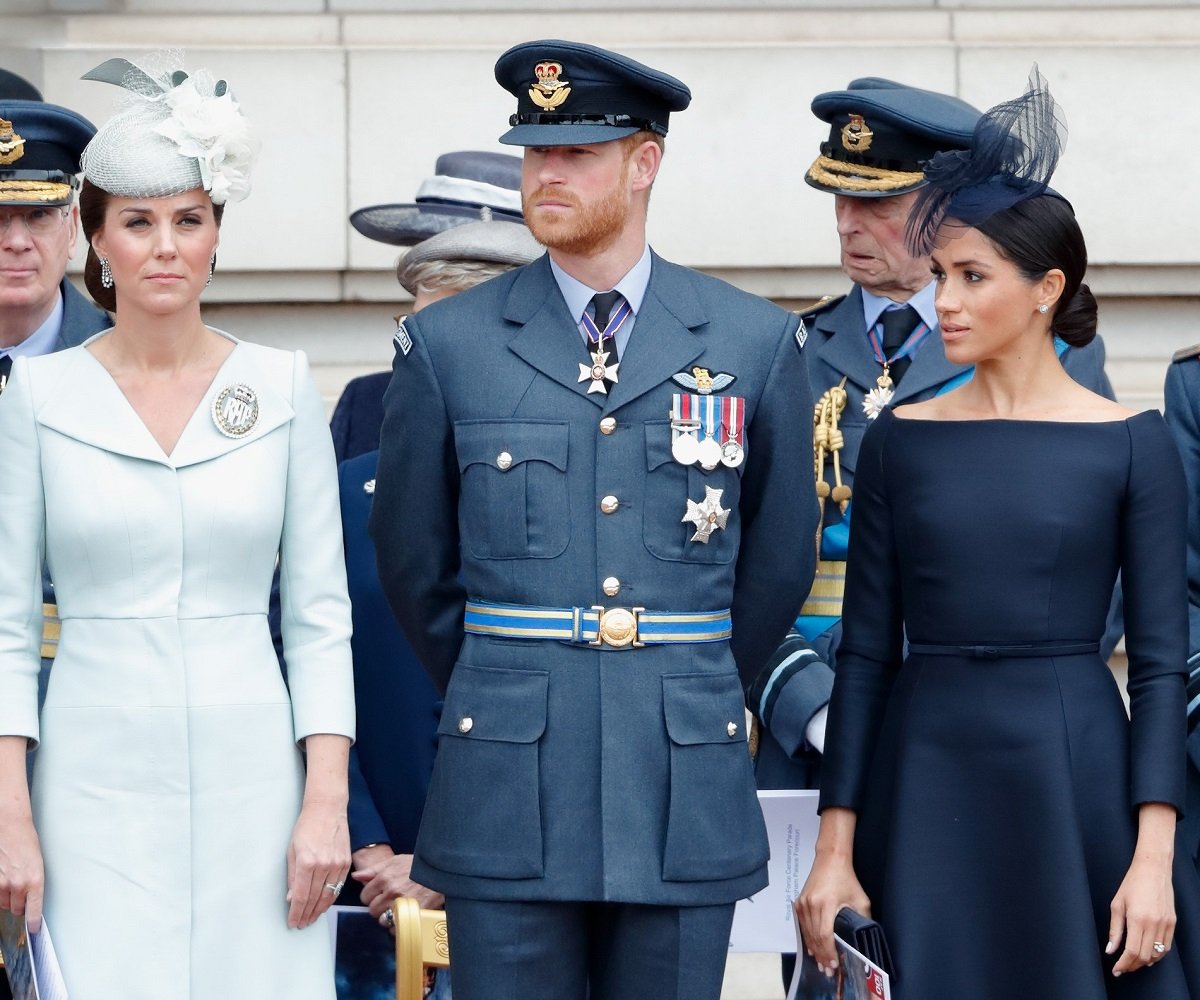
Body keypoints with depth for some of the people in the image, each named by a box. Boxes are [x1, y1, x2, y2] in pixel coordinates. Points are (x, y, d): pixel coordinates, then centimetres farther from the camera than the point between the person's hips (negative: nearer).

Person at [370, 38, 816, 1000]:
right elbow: (411, 562, 13)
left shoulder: (758, 342, 4)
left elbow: (780, 561, 13)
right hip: (507, 801, 0)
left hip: (685, 787, 0)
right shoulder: (446, 344, 3)